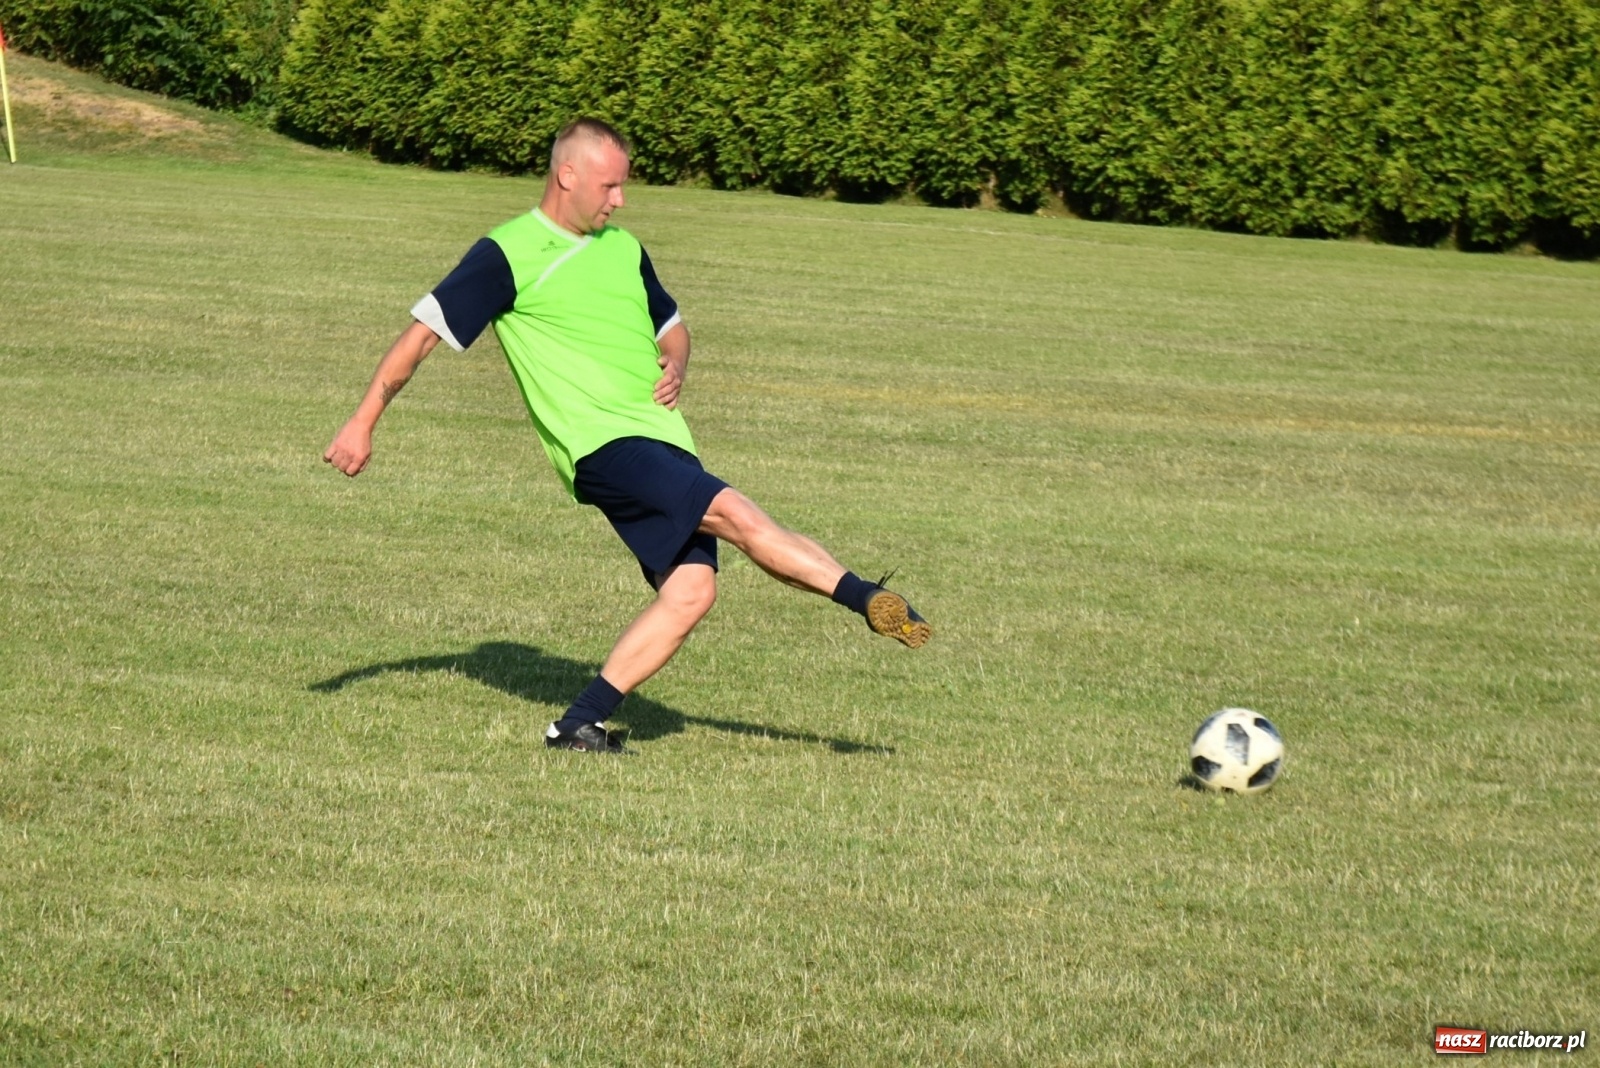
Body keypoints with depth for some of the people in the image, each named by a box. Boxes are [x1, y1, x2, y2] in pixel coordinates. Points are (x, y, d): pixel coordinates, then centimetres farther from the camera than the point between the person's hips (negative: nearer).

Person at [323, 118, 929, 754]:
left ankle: (579, 724, -3)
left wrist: (674, 368, 7)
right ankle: (868, 600, -25)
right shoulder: (507, 256, -2)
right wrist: (362, 424, -5)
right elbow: (423, 333, -2)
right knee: (734, 514, -24)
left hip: (665, 442, 7)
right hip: (602, 446, -7)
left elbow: (671, 326, 31)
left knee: (690, 590, -8)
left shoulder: (623, 248, 18)